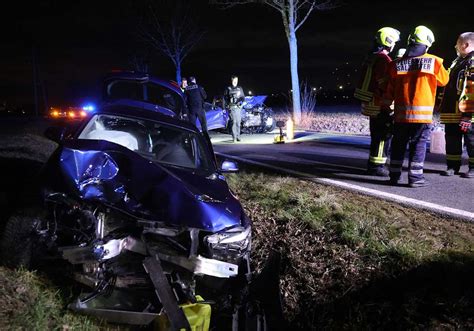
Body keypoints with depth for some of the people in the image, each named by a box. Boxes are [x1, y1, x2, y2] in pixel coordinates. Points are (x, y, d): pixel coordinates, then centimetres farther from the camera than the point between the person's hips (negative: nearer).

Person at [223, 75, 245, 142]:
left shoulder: (240, 89, 13)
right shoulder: (228, 89, 5)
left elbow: (243, 96, 13)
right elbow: (225, 98, 7)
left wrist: (242, 98, -11)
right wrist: (225, 106, -2)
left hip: (238, 107, 3)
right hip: (231, 107, -3)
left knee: (238, 122, 5)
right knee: (234, 122, -12)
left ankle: (238, 136, 14)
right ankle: (234, 137, -11)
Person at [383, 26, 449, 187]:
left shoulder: (396, 64, 3)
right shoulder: (434, 61, -3)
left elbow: (389, 89, 7)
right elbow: (444, 80, 13)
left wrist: (386, 106, 18)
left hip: (402, 113, 2)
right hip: (423, 113, -2)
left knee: (398, 144, 11)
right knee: (419, 144, 5)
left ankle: (395, 175, 15)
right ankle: (415, 177, 4)